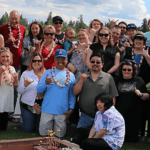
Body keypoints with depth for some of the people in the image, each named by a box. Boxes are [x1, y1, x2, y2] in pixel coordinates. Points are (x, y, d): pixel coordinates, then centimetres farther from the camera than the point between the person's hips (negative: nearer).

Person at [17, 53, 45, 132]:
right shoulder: (26, 73, -2)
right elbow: (19, 91, -5)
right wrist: (25, 85, -24)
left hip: (42, 105, 2)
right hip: (28, 105, -2)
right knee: (28, 129, 4)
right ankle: (22, 121, 35)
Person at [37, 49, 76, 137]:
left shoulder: (70, 75, 8)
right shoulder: (48, 72, 4)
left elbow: (72, 95, 9)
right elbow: (39, 90, -2)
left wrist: (71, 109, 0)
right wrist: (46, 83, -21)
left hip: (62, 112, 1)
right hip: (47, 110, -1)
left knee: (60, 136, 6)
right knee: (44, 134, 3)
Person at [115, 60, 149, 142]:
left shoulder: (139, 80, 7)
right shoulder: (117, 81, 9)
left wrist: (140, 94, -13)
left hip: (134, 115, -1)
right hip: (119, 114, 1)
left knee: (132, 139, 5)